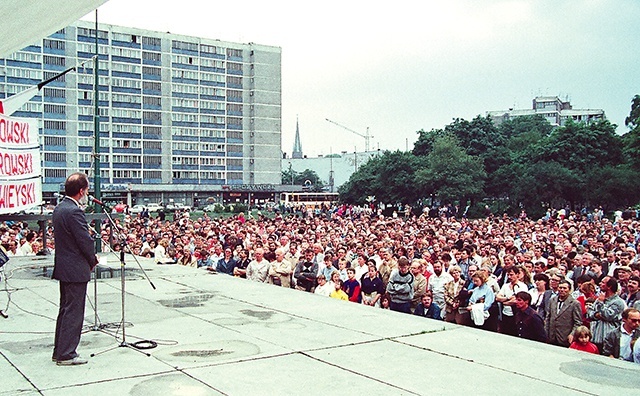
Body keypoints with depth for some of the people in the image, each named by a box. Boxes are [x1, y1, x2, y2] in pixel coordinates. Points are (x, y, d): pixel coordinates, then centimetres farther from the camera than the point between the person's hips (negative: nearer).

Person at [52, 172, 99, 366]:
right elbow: (86, 241, -20)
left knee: (65, 310, 18)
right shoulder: (74, 212, -21)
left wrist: (90, 258, 10)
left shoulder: (59, 209, 10)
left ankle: (59, 351, 25)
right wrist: (93, 259, -1)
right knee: (74, 311, -2)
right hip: (76, 270, -10)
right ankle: (66, 355, 4)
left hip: (63, 267, 10)